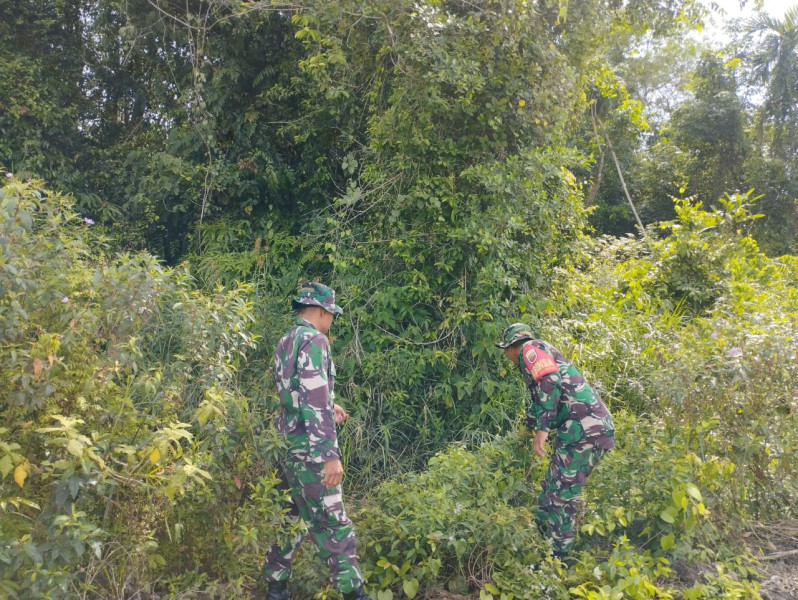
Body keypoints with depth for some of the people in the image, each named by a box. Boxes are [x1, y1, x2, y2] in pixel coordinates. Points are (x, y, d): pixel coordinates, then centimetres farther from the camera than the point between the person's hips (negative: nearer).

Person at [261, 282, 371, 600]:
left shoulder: (286, 342, 13)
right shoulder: (313, 340, -15)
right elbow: (315, 400, -23)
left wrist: (328, 409, 28)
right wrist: (330, 455, -24)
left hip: (289, 443, 9)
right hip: (309, 447, -9)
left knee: (292, 517, 18)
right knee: (332, 523, -4)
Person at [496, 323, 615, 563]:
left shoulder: (530, 348, 2)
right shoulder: (543, 356, 30)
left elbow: (550, 381, -17)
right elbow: (539, 401, 41)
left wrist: (542, 428, -21)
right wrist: (526, 428, 54)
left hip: (582, 427, -10)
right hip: (597, 429, 10)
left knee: (561, 496, -6)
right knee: (551, 490, 15)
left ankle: (559, 560, -2)